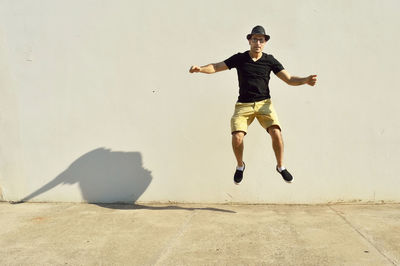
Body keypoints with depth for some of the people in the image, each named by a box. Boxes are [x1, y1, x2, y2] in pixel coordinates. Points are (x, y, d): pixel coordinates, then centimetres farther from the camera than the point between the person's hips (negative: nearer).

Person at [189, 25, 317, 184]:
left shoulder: (270, 60, 4)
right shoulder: (239, 58, 3)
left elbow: (290, 79, 3)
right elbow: (215, 67, 2)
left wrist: (305, 80, -16)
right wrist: (200, 69, -17)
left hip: (264, 103, 0)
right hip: (243, 105, 0)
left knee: (276, 132, -21)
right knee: (237, 137, -19)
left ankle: (280, 167, 5)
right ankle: (240, 166, 13)